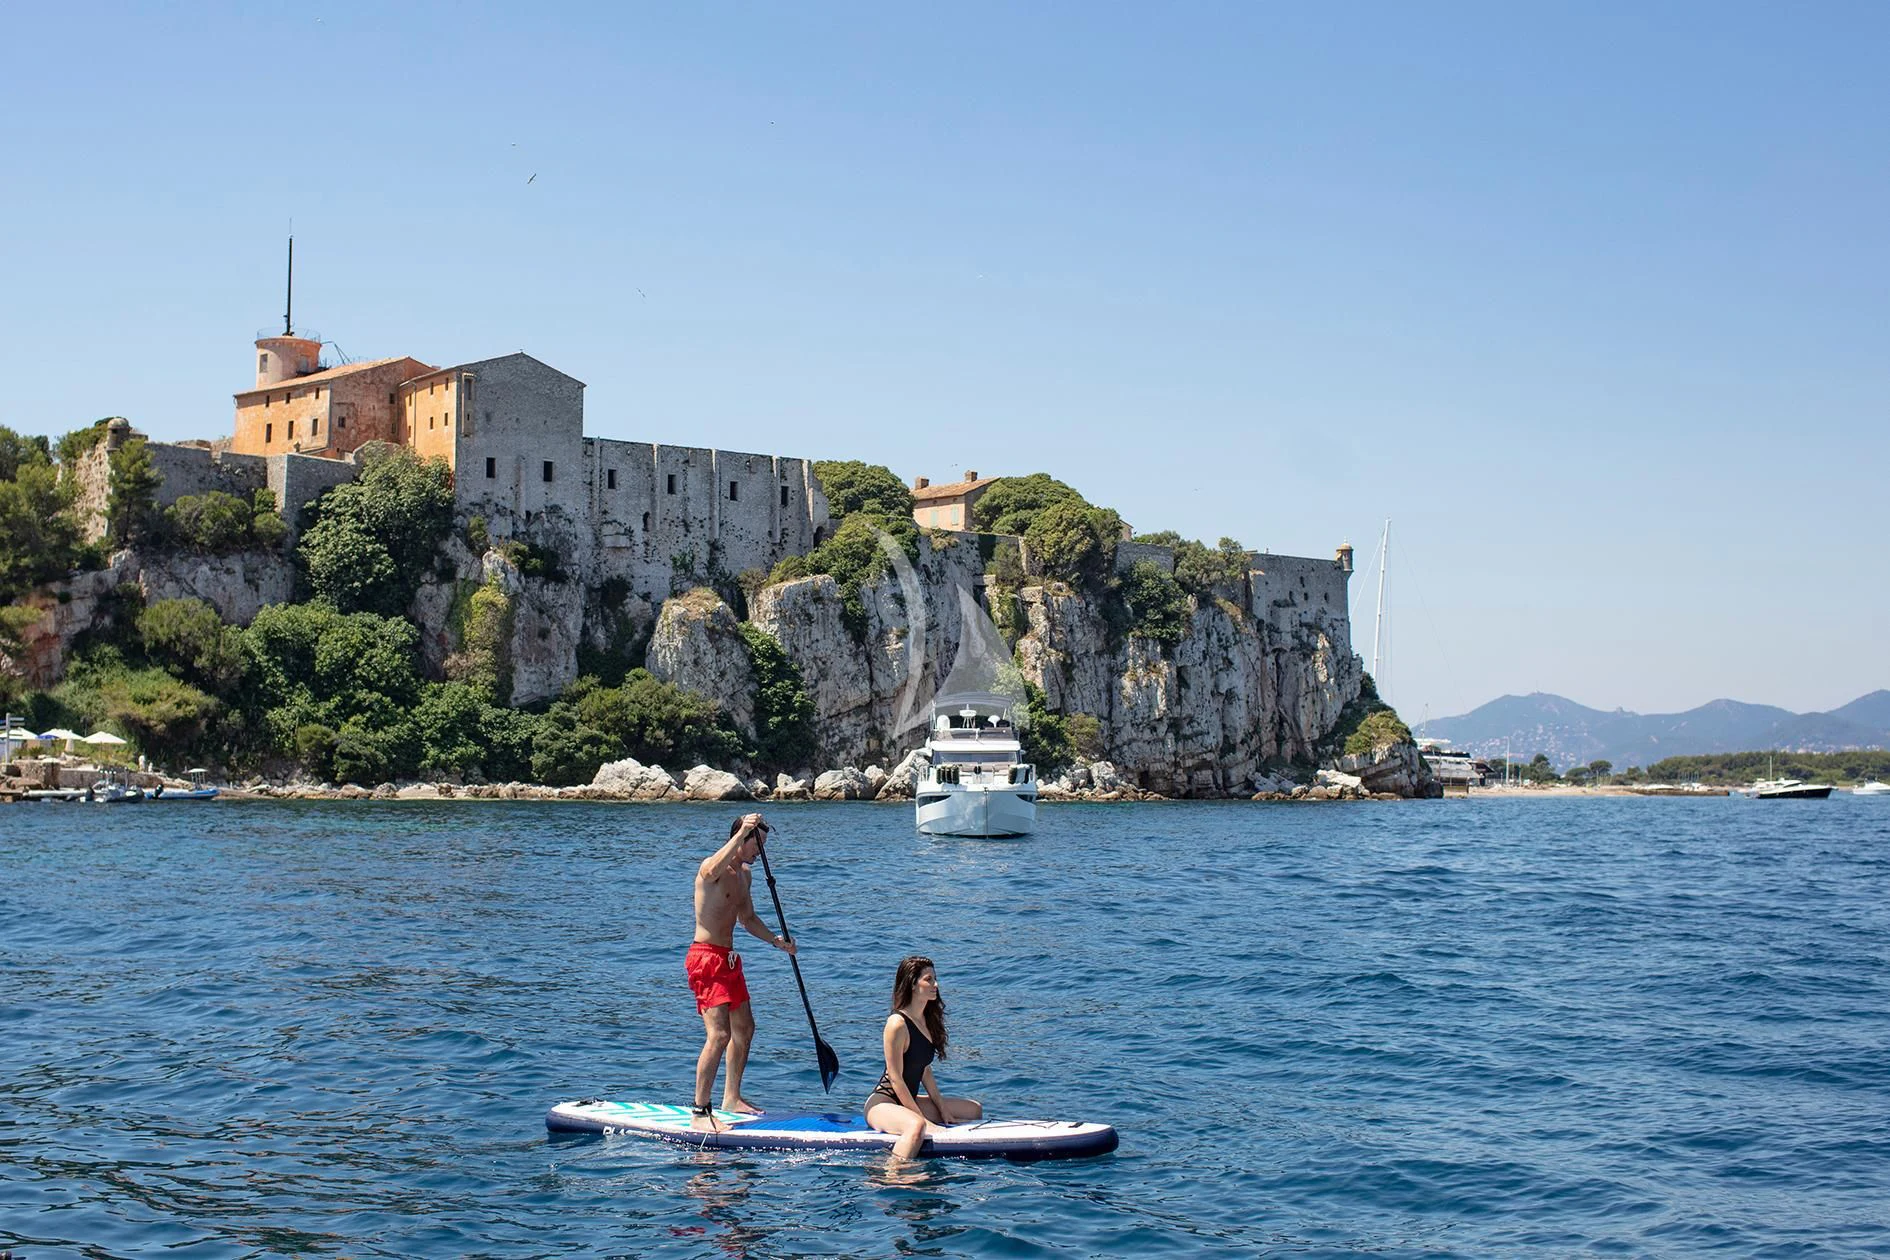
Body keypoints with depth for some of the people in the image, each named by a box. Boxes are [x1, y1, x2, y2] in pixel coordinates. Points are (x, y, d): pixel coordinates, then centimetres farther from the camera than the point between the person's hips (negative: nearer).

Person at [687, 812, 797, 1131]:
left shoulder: (745, 874, 14)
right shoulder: (711, 867, -14)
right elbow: (713, 869, -41)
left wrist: (775, 941, 10)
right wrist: (742, 832, -42)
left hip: (729, 958, 10)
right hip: (706, 957, -10)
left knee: (744, 1028, 19)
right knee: (719, 1034, -18)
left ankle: (731, 1098, 35)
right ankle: (699, 1112, -15)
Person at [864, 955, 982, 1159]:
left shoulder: (928, 1020, 9)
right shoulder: (897, 1024, -19)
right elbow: (896, 1079, -19)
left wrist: (942, 1109, 7)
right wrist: (921, 1117, -17)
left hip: (908, 1100, 10)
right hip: (882, 1103, -10)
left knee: (974, 1110, 15)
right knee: (916, 1126, -42)